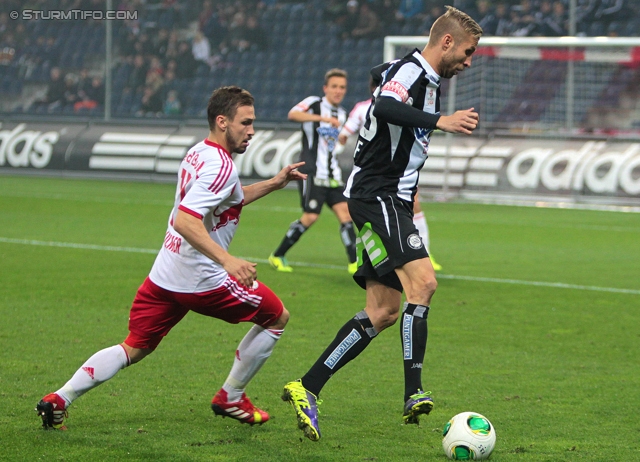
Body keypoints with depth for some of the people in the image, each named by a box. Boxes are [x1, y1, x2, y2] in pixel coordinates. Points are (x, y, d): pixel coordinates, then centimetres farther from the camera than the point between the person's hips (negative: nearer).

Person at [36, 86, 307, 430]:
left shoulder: (197, 154, 12)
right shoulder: (220, 166, -18)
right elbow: (186, 220, -30)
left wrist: (274, 183, 25)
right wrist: (227, 260, -38)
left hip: (164, 275, 9)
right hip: (202, 280, -8)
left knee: (134, 349, 15)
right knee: (277, 316, 12)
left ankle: (58, 400, 2)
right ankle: (230, 399, 18)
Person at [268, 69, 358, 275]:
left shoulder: (342, 113, 16)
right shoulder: (314, 103, -6)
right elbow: (293, 114, -28)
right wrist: (322, 118, -37)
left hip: (332, 175, 7)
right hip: (312, 171, -7)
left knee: (344, 211, -6)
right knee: (310, 216, -11)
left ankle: (354, 262, -7)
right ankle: (277, 256, 4)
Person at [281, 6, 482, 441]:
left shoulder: (427, 80, 19)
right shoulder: (410, 71, -12)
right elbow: (385, 108, -33)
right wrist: (439, 121, -44)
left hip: (392, 201, 10)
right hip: (375, 196, -10)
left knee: (384, 312, 5)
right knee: (423, 281, -25)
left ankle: (308, 389, 7)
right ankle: (414, 392, -29)